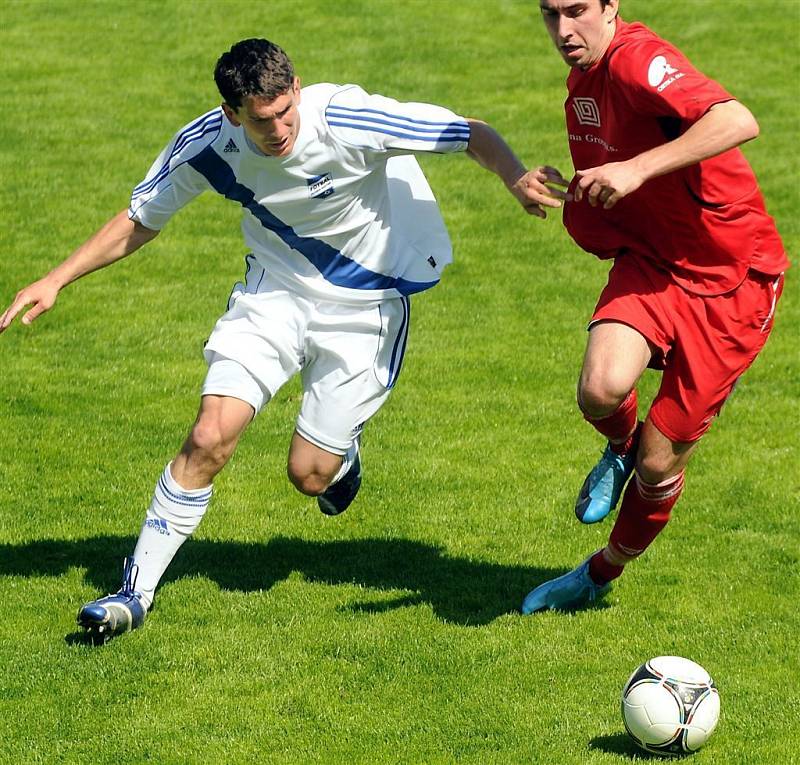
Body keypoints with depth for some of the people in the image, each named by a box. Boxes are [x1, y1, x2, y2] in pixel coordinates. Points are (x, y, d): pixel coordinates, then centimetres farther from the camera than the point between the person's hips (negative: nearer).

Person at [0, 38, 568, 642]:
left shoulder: (349, 121, -28)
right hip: (275, 291, 2)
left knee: (309, 475, -1)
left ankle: (343, 447, 38)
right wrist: (55, 281, -6)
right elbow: (140, 221, 1)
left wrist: (515, 177, -40)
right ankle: (136, 592, -1)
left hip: (366, 302, -2)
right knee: (210, 438, -14)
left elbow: (473, 135, -20)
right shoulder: (207, 146, -17)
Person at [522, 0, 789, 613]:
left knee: (658, 464, 1)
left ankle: (604, 572, 31)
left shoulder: (636, 60, -23)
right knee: (603, 388, -26)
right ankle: (621, 449, 11)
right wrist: (579, 197, 2)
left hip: (730, 279, -6)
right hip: (650, 261, 6)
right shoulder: (583, 79, 5)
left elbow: (738, 122, -39)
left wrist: (637, 169, -43)